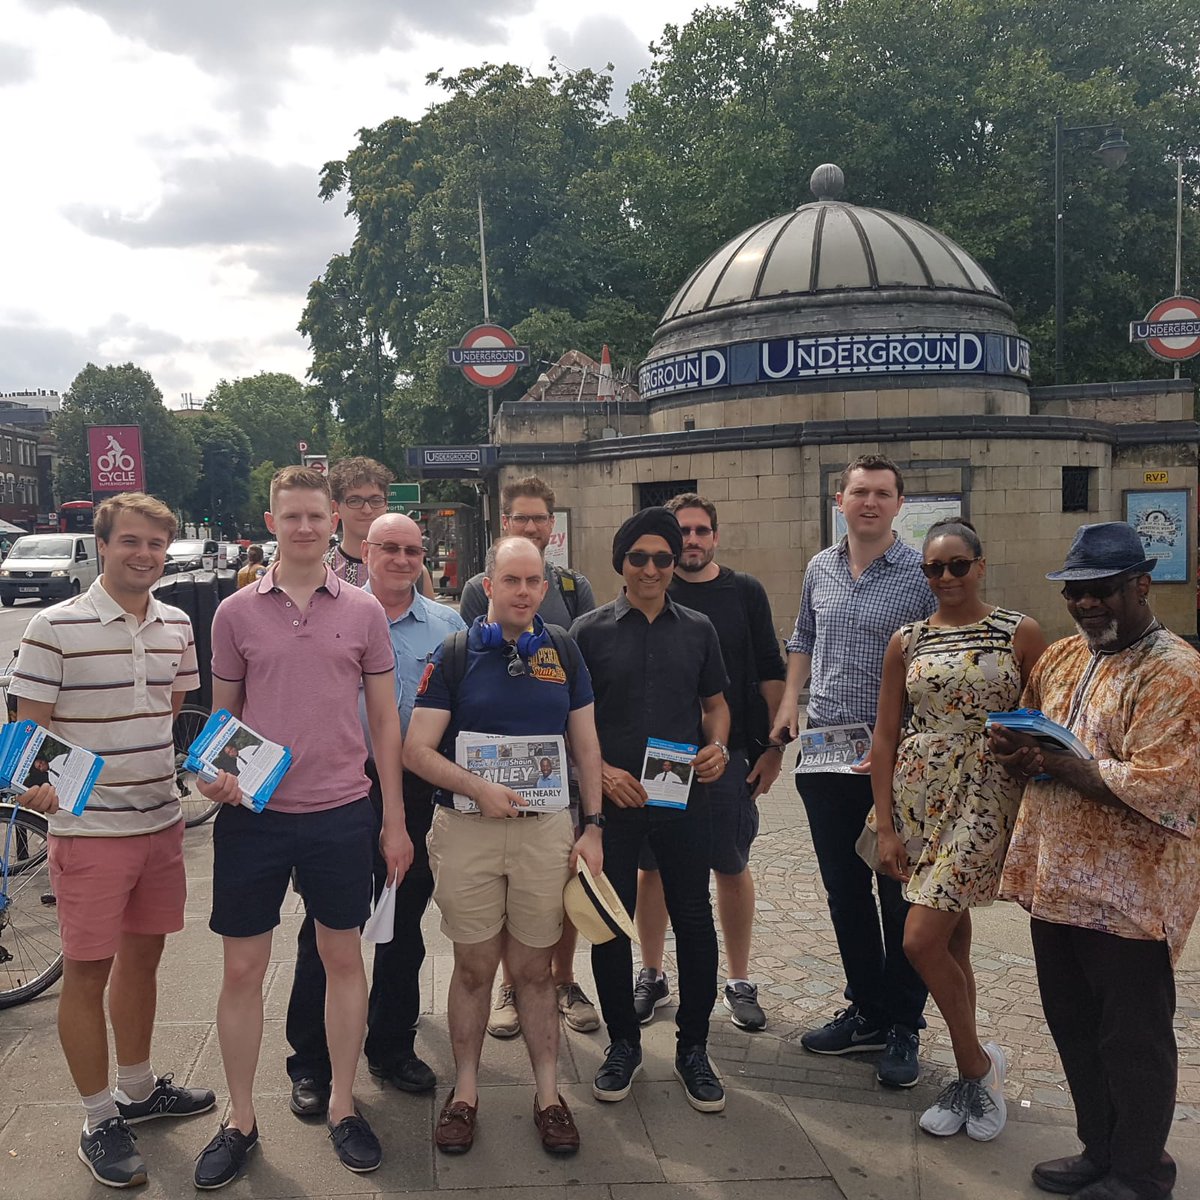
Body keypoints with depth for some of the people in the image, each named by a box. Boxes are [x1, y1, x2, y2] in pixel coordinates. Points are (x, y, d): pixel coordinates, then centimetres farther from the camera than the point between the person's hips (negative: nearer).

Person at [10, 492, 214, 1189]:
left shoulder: (177, 626, 5)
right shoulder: (56, 627, -11)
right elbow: (30, 728, -8)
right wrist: (33, 782, -26)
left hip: (162, 821, 5)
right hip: (89, 828, -5)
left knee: (143, 954, 18)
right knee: (88, 971, 5)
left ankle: (138, 1089, 37)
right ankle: (100, 1123, 21)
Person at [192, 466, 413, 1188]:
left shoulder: (364, 612, 1)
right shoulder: (237, 613, 1)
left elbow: (385, 721, 5)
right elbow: (223, 714, 10)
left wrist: (395, 821, 4)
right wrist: (214, 771, -11)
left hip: (342, 814, 0)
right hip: (253, 813, 0)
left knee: (343, 960, 11)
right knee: (243, 969, 8)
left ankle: (342, 1107, 29)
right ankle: (241, 1121, 27)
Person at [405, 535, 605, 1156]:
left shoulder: (563, 651, 6)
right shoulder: (454, 654, -2)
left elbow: (586, 745, 9)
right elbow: (418, 748, -4)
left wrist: (593, 827, 3)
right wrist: (478, 789, -18)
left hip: (547, 827, 1)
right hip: (467, 828, -1)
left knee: (535, 968, 10)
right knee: (473, 966, 9)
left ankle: (548, 1094, 24)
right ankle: (465, 1092, 26)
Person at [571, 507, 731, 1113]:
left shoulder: (697, 629, 7)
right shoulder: (590, 630, 1)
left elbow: (715, 703, 15)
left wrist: (718, 747, -5)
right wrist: (601, 771, -13)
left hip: (684, 798, 2)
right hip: (612, 799, -1)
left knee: (694, 920, 5)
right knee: (611, 924, 8)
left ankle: (693, 1047, 22)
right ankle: (623, 1043, 26)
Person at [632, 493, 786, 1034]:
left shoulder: (745, 593, 4)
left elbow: (770, 674, 4)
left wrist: (773, 747, -1)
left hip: (729, 755, 0)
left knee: (732, 868, 7)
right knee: (652, 867, 8)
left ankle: (739, 982, 23)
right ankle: (652, 976, 25)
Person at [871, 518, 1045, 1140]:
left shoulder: (1020, 633, -1)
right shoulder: (907, 642, 7)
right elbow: (886, 736, 6)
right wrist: (886, 826, 1)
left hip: (986, 797, -4)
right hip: (919, 796, 4)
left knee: (921, 940, -11)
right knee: (949, 939, 11)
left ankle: (975, 1064, 12)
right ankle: (974, 1072, 27)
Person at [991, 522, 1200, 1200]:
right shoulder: (1060, 660, 11)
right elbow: (1032, 747, 21)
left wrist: (1056, 762, -22)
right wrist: (1016, 749, -3)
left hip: (1129, 895, -7)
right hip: (1056, 881, 8)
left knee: (1133, 1039, 9)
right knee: (1073, 1025, 19)